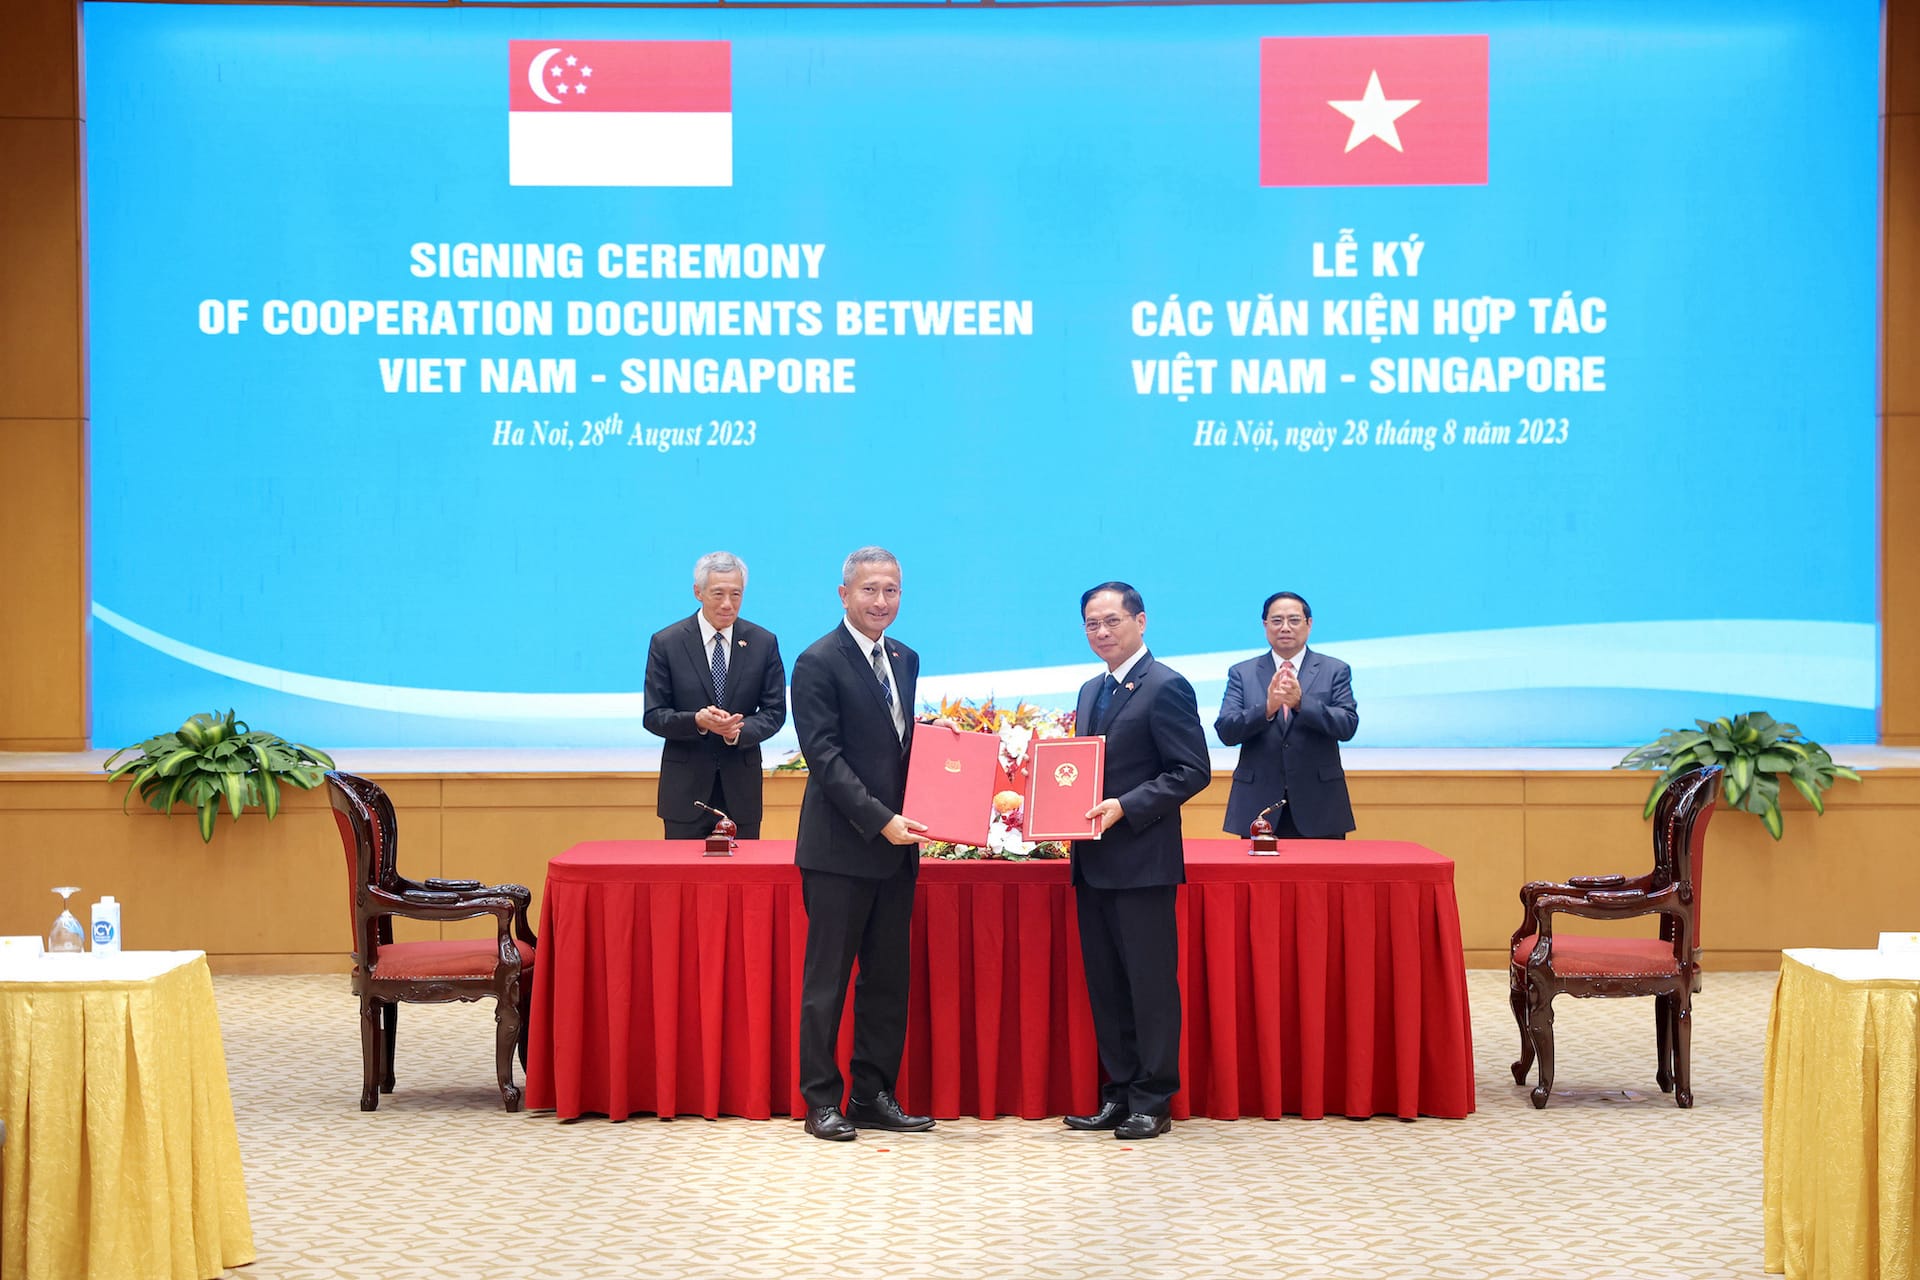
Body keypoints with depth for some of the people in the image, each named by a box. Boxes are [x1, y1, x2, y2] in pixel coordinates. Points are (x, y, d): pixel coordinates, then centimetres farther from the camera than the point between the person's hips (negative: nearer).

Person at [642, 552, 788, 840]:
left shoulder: (764, 642, 3)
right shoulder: (666, 643, -2)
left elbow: (775, 711, 4)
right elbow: (653, 716, -2)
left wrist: (740, 730, -17)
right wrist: (696, 721, -22)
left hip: (741, 786, 1)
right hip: (685, 786, -1)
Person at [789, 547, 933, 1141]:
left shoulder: (905, 660, 14)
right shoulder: (819, 663, -9)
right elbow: (824, 755, -15)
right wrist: (880, 819, -20)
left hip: (894, 846, 7)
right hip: (840, 847, -7)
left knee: (888, 979, 10)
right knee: (826, 979, 0)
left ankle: (874, 1096, 18)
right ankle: (823, 1102, 7)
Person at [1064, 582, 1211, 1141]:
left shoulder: (1167, 687, -9)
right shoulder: (1091, 692, 17)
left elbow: (1193, 772, -13)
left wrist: (1125, 807, -19)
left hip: (1142, 861, -8)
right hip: (1093, 862, 8)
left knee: (1150, 983, -3)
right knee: (1105, 984, 11)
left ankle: (1153, 1101, 3)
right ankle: (1118, 1093, 18)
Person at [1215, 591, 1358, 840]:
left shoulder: (1335, 671, 7)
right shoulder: (1242, 673, 8)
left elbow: (1348, 726, -6)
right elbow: (1225, 731, -3)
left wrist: (1301, 703, -22)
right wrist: (1267, 707, -21)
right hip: (1259, 805, 0)